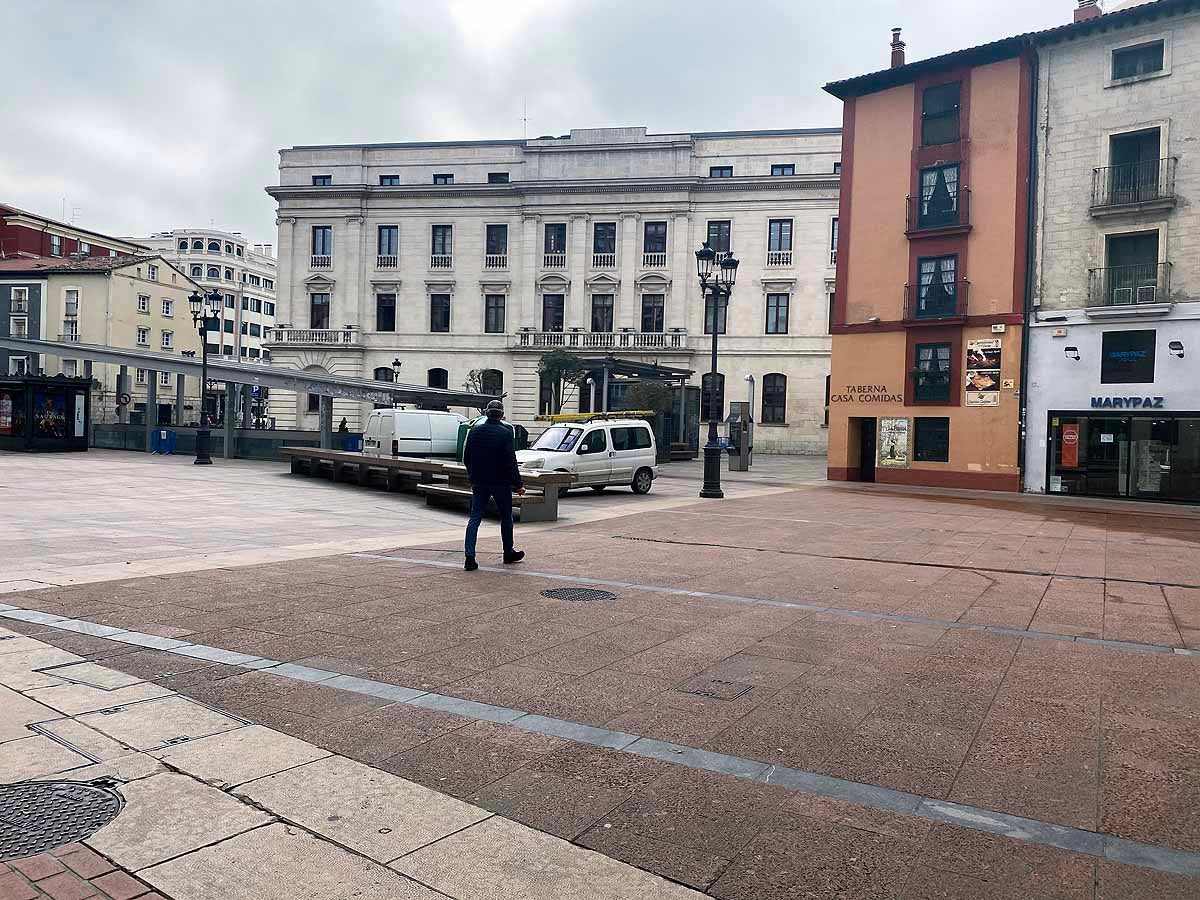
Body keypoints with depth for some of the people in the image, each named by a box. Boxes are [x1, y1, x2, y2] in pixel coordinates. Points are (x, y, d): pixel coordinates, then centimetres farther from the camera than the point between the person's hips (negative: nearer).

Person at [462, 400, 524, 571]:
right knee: (506, 517, 12)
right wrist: (518, 484, -10)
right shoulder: (505, 433, -12)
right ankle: (509, 553, 24)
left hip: (478, 482, 4)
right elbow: (510, 462, -15)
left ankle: (470, 557, -5)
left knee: (475, 518, 4)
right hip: (500, 482, -4)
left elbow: (466, 459, 11)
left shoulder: (474, 431, 4)